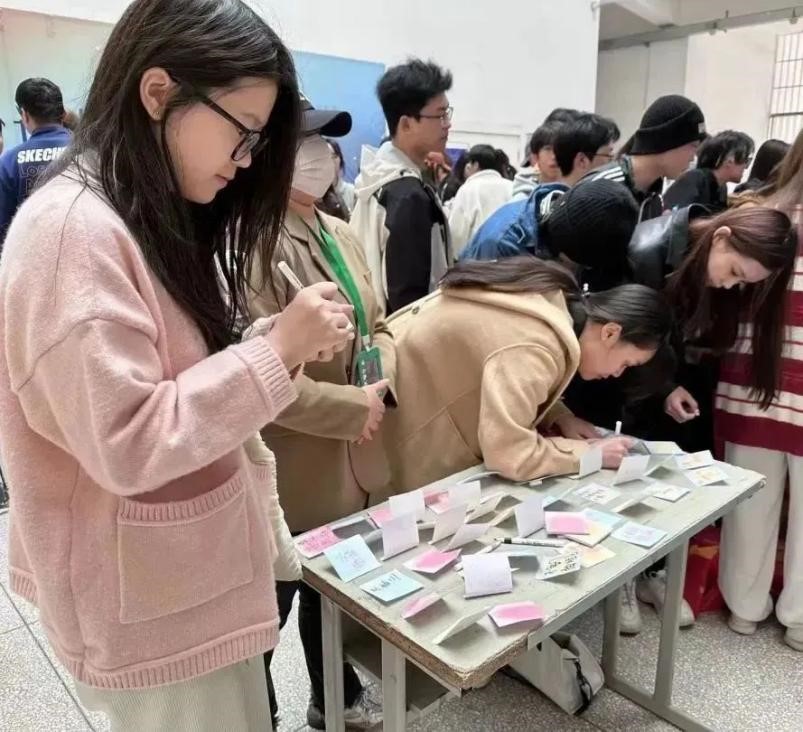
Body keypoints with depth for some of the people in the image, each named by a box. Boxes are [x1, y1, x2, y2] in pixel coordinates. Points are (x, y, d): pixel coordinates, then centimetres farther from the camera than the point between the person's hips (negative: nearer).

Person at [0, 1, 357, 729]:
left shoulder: (156, 220, 8)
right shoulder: (73, 230, -22)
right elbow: (126, 445, -26)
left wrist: (286, 344, -4)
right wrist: (276, 350, -23)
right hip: (151, 603, -8)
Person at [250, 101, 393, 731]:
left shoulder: (340, 234, 8)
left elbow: (376, 325, 15)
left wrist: (382, 374, -6)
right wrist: (355, 409, -18)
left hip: (348, 463, 9)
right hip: (286, 476, -8)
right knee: (267, 609, 14)